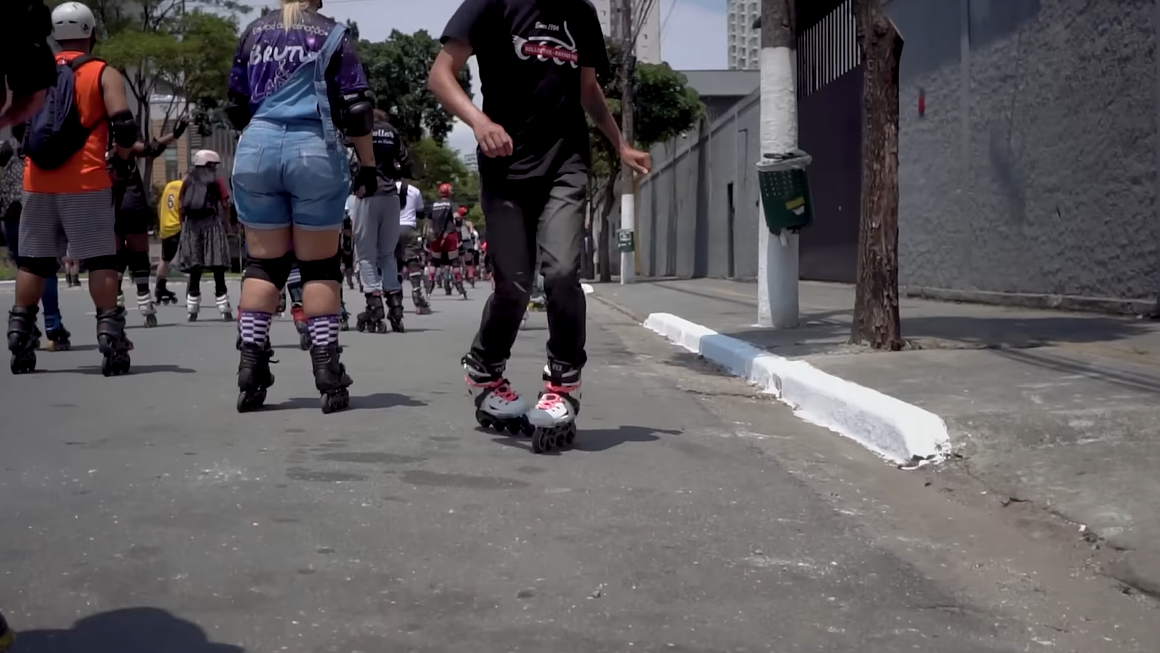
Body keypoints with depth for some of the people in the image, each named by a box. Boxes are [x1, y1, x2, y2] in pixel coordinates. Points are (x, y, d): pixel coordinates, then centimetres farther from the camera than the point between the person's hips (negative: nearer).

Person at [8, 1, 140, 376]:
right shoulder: (104, 74, 1)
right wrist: (121, 156, 8)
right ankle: (110, 335, -6)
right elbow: (124, 126, -9)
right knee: (100, 260, 0)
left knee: (33, 260, 11)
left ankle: (19, 335, 11)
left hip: (38, 181, 4)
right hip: (84, 181, -4)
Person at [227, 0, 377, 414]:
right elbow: (356, 109, -2)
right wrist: (368, 165, 6)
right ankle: (327, 371, 1)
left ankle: (250, 368, 4)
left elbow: (236, 108, 20)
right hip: (314, 151, -3)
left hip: (256, 150, 3)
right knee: (319, 266, 3)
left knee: (264, 262, 9)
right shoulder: (332, 35, 6)